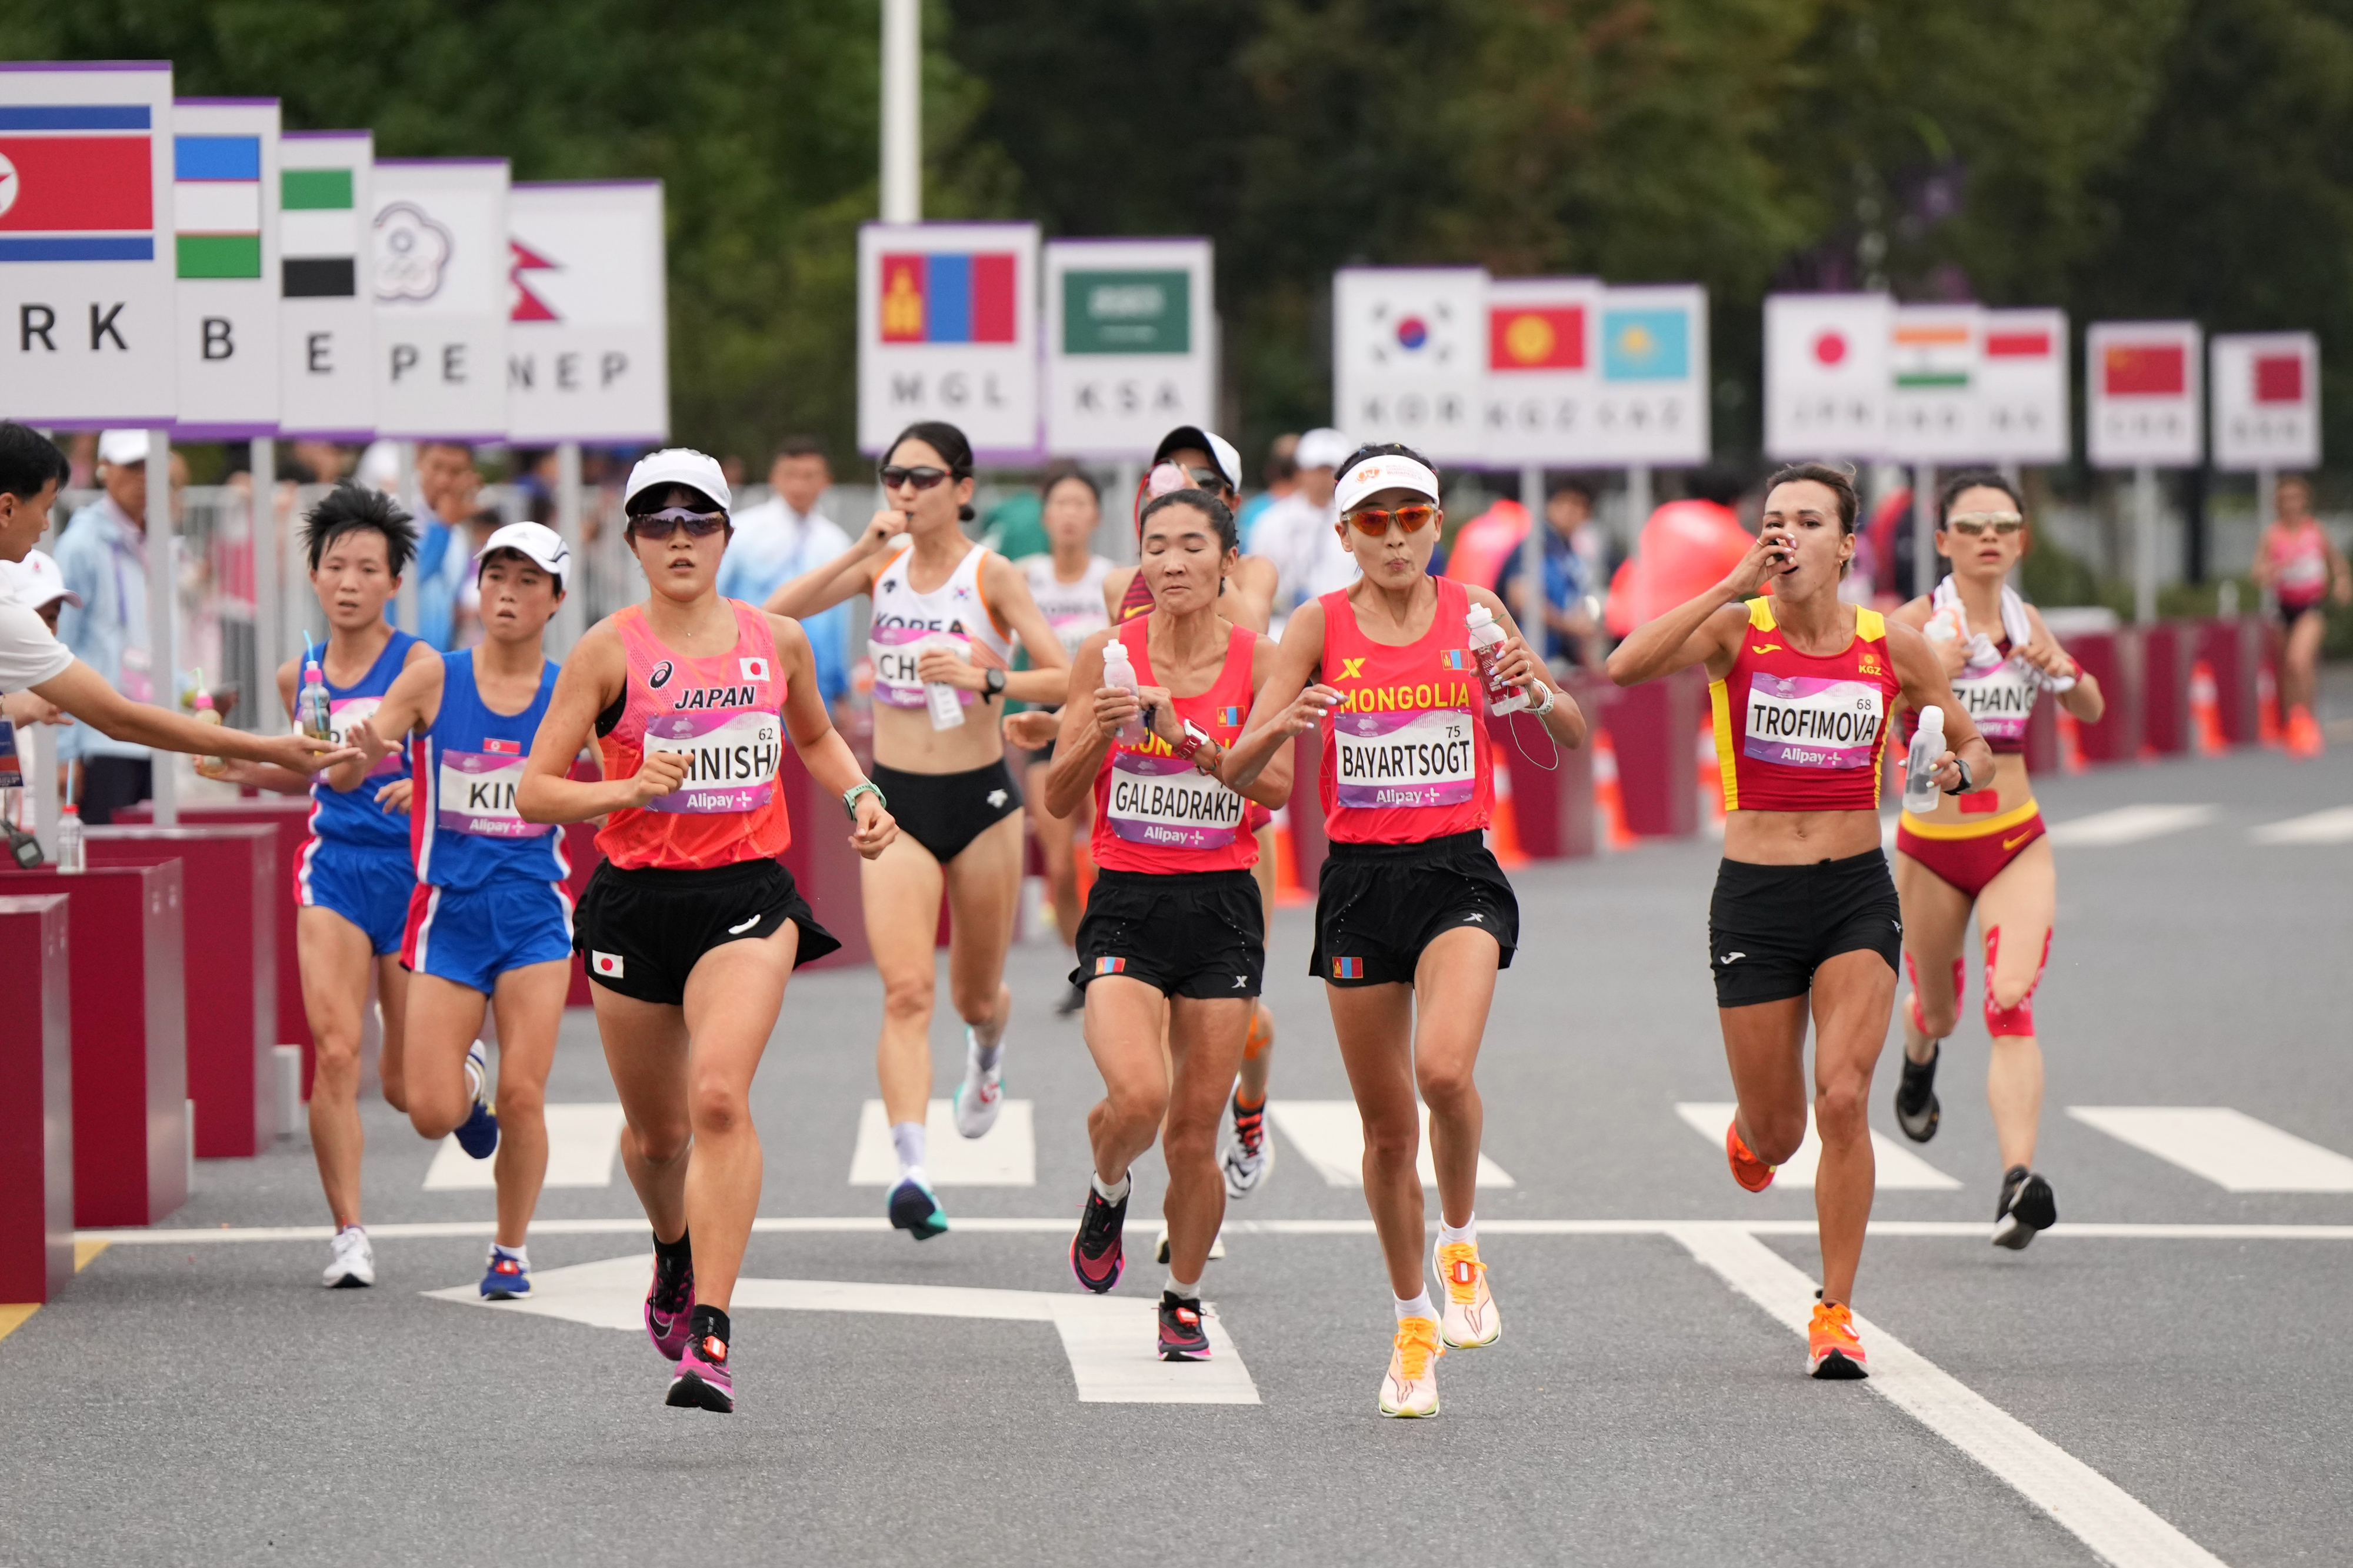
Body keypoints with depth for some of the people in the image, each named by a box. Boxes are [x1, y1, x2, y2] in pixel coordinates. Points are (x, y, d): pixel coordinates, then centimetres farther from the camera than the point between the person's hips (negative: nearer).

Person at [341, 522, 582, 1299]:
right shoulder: (434, 680, -3)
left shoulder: (570, 695, 0)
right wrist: (362, 758, -30)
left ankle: (510, 1250, 13)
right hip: (448, 912, 0)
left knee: (523, 1098, -7)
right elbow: (342, 775, -7)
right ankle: (468, 1078, 32)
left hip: (535, 914, 0)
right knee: (432, 1113, -5)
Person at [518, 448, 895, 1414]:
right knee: (656, 1131, 13)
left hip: (747, 898, 0)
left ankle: (710, 1334, -23)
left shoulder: (778, 641, 5)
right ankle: (674, 1253, 48)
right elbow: (534, 792, -6)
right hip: (636, 901, 0)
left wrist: (859, 796, 9)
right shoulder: (610, 650, -4)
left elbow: (814, 737, 27)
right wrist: (629, 787, -21)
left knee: (720, 1097, -22)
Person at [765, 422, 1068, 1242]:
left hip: (981, 800, -1)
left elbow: (1065, 679, -13)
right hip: (895, 803, 1)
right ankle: (911, 1169, -26)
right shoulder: (881, 564, 2)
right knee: (906, 991, -16)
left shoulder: (992, 575, -7)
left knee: (975, 995, 15)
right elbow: (775, 613, -9)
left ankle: (988, 1050, 53)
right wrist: (861, 550, -16)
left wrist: (980, 677, -27)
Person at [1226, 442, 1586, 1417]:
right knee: (1386, 1125, 7)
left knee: (1443, 1068, -27)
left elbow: (1574, 738, 6)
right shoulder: (1321, 624, 0)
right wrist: (1282, 724, -24)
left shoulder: (1473, 612, 2)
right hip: (1360, 882, 1)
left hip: (1458, 873, -1)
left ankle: (1462, 1241, 1)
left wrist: (1535, 692, -15)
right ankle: (1412, 1324, 25)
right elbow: (1238, 772, -3)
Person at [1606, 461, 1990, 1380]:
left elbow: (1975, 749, 12)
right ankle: (1749, 1135, 48)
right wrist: (1734, 586, -25)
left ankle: (1836, 1313, -3)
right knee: (1776, 1131, 8)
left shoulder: (1893, 647, 0)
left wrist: (1957, 771, -12)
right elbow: (1627, 666, -24)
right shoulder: (1736, 631, -6)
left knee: (1843, 1100, -16)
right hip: (1755, 899, 0)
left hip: (1857, 897, 0)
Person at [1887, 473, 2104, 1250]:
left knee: (2011, 1003, -19)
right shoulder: (1917, 623, -8)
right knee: (1937, 1011, 17)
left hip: (2017, 844, 1)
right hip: (1931, 845, -1)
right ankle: (1919, 1060, 56)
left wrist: (2061, 671, -3)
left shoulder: (2025, 621, 5)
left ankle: (2020, 1180, -29)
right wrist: (1932, 674, -32)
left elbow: (2091, 709, 17)